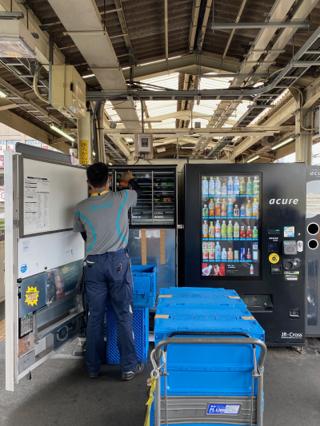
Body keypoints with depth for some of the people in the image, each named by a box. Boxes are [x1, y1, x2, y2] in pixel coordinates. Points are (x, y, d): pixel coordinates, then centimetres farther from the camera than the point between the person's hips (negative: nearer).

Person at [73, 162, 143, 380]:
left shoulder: (81, 208, -1)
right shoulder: (121, 198, -6)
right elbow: (134, 190, 17)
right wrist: (130, 179, 39)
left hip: (93, 263, 2)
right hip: (118, 260, -2)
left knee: (95, 316, 11)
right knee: (124, 315, 5)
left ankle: (93, 367, 24)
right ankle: (129, 366, 13)